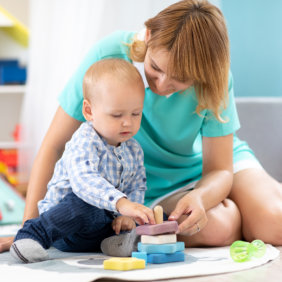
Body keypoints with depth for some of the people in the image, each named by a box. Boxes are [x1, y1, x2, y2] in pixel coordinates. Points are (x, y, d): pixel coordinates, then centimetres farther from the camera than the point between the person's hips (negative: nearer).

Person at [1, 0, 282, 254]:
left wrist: (199, 197, -43)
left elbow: (220, 170, -19)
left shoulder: (215, 79, -23)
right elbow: (53, 144, -21)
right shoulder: (110, 55, -27)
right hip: (153, 180, -1)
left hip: (206, 167, 1)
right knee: (217, 228, -30)